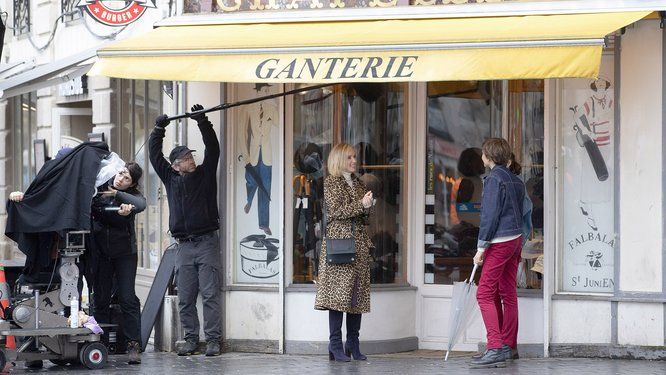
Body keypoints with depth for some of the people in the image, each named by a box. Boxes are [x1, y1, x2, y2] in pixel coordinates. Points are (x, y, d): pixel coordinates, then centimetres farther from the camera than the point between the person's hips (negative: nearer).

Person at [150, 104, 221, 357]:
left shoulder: (205, 174, 7)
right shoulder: (170, 178, 13)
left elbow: (213, 148, -3)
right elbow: (155, 154, 14)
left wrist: (203, 122, -11)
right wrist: (158, 129, 7)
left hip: (207, 243, -3)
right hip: (184, 246, 3)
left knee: (210, 294, -6)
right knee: (185, 297, 2)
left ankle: (213, 340, -5)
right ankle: (191, 339, 8)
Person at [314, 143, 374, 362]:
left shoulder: (358, 183, 19)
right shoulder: (331, 182, 0)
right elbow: (335, 211, -10)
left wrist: (368, 208, 1)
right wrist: (361, 205, -15)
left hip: (359, 241, 7)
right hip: (339, 240, -7)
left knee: (358, 292, 3)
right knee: (339, 291, -10)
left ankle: (353, 345, 8)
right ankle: (335, 346, -9)